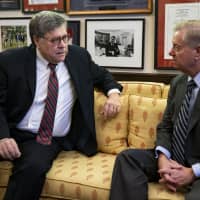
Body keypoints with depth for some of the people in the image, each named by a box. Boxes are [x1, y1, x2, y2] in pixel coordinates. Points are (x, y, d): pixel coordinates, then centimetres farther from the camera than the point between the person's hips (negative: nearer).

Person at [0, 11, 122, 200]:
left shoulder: (78, 56, 5)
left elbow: (102, 75, 22)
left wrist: (113, 92, 0)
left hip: (52, 140, 1)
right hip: (16, 134, 0)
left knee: (33, 168, -31)